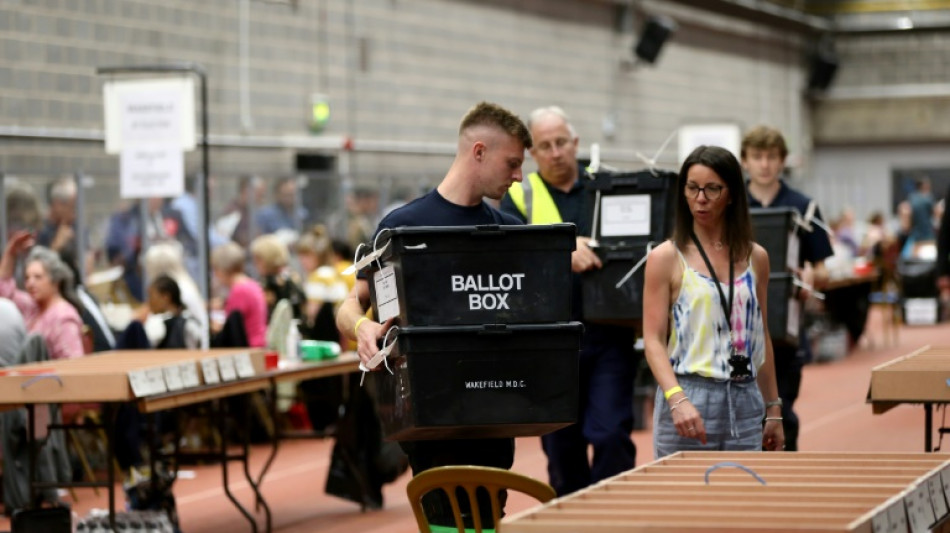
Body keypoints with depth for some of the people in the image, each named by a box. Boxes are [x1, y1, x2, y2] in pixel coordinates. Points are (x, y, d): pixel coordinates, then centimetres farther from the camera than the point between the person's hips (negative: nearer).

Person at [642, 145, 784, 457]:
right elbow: (653, 340, -7)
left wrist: (774, 409, 14)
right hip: (688, 401, -3)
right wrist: (677, 399, -22)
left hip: (744, 403, 4)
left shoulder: (755, 258, 11)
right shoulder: (666, 258, -1)